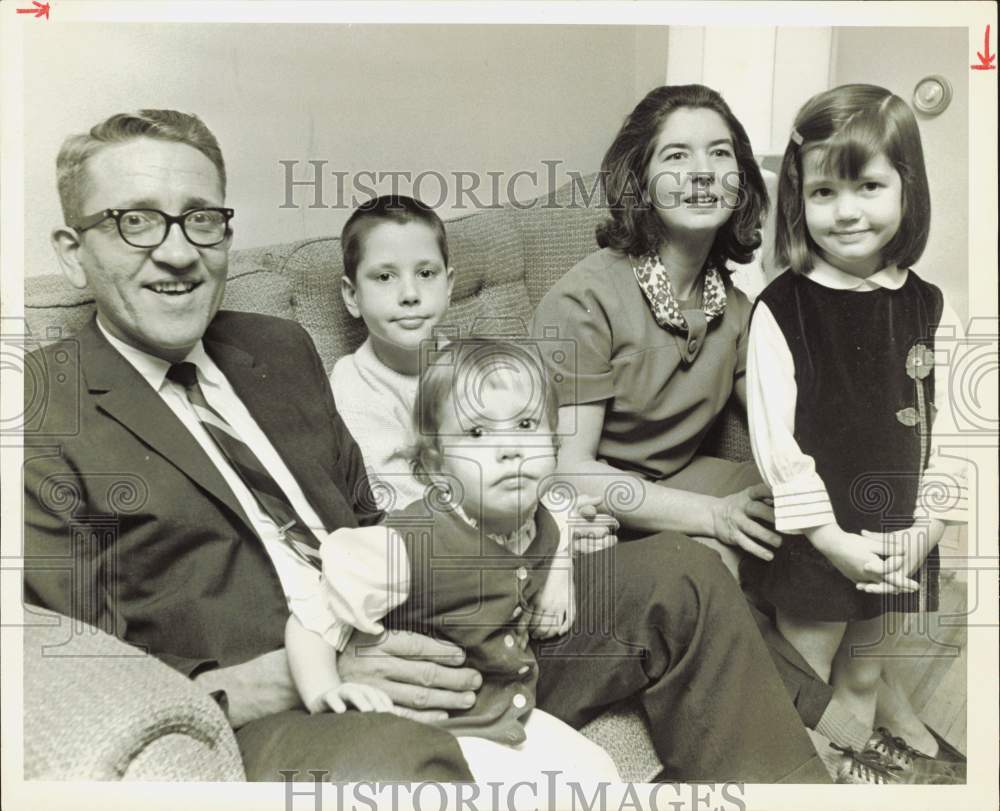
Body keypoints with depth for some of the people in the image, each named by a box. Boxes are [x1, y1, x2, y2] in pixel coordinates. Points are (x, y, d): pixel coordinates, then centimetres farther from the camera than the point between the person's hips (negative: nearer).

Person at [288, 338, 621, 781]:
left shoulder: (547, 533, -6)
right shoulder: (406, 545, -27)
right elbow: (309, 625, -20)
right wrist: (325, 692, -34)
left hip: (515, 717, 6)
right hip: (429, 732, -6)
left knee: (598, 771, 1)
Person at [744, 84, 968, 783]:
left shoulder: (929, 308, 1)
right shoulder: (781, 310, -13)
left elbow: (947, 425, 3)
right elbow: (775, 436, -15)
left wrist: (927, 525, -7)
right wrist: (831, 537, -16)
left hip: (900, 546, 4)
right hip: (815, 541, -4)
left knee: (864, 676, 22)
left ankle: (856, 769, 42)